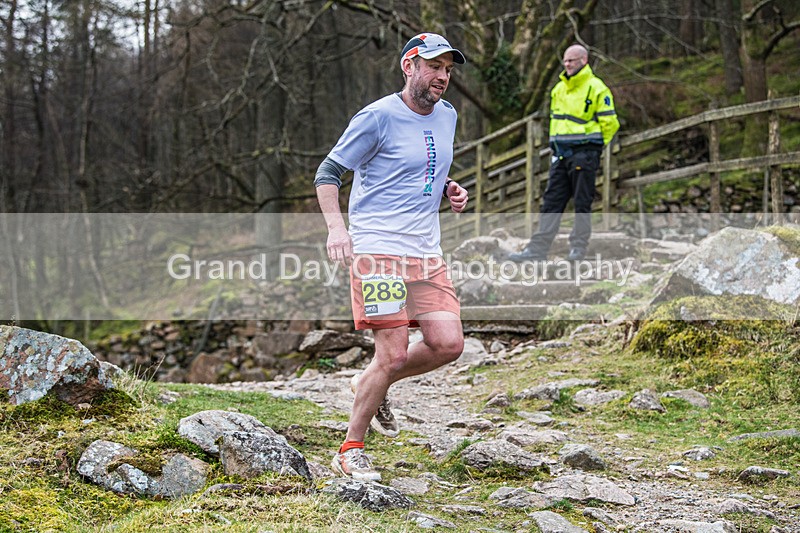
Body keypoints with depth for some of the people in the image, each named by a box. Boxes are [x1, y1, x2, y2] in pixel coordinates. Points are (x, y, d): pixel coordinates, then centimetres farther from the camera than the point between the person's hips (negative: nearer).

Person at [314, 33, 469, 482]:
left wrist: (451, 191, 9)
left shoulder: (447, 117, 14)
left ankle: (372, 385, 21)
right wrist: (336, 226, -20)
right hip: (377, 248, -7)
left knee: (448, 344, -6)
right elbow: (328, 172, -4)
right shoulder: (379, 116, -8)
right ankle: (351, 451, 7)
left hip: (427, 253, 7)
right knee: (393, 355, -10)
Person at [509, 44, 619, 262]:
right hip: (561, 154, 7)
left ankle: (578, 248, 8)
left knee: (582, 203, 1)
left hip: (584, 154, -7)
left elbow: (609, 123, -7)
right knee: (551, 201, 4)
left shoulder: (596, 88, -7)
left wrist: (593, 147, 0)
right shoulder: (559, 89, 15)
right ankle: (538, 249, 2)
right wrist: (557, 146, 16)